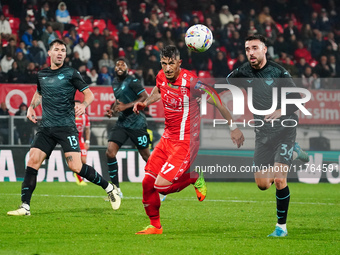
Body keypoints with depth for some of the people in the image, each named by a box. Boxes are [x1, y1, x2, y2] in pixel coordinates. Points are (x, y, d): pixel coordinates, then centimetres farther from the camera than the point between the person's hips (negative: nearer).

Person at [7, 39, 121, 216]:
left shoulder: (70, 73, 0)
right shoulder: (42, 75, 14)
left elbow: (89, 94, 1)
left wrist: (83, 105, -20)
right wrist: (31, 107, 15)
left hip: (66, 127, -4)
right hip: (46, 128, 4)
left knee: (75, 166, -14)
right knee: (33, 161, -10)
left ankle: (109, 188, 5)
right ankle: (25, 207, -9)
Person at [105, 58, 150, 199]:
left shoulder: (131, 81, -10)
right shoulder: (115, 82, 13)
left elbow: (145, 97, -17)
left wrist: (127, 106, -23)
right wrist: (112, 109, 10)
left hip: (136, 123, -7)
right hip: (122, 122, 7)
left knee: (146, 156, 1)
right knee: (110, 152, -10)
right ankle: (116, 189, -4)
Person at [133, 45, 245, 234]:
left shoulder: (190, 81, -19)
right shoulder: (161, 77, 1)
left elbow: (216, 102, -11)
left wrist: (233, 127, -9)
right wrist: (145, 103, 9)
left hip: (186, 142, -7)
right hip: (168, 138, 7)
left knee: (161, 185, -18)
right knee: (148, 182, 5)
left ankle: (195, 178, 10)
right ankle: (155, 226, 24)